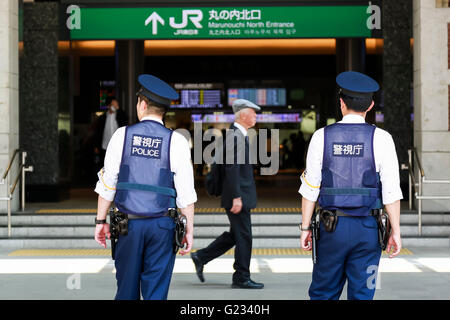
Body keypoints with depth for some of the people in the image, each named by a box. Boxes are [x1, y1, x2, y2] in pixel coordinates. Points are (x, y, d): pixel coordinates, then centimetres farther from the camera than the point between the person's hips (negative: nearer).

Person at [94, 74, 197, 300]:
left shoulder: (121, 135, 0)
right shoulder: (176, 141, -3)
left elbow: (107, 183, 1)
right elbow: (186, 193, -5)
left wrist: (101, 220, 9)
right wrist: (189, 230, 1)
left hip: (128, 223, 1)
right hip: (161, 226, -1)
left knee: (127, 289, 13)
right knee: (156, 292, 3)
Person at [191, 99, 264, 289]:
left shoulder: (239, 135, 16)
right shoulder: (235, 136, -17)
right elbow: (231, 168, -22)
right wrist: (236, 197, -23)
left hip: (241, 196, 10)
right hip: (238, 196, -10)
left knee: (235, 235, 16)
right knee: (243, 236, -3)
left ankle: (201, 257, 21)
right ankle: (241, 278, 5)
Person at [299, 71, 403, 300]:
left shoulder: (322, 137, -1)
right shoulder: (380, 139, -4)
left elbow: (310, 188, -1)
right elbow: (391, 190, -6)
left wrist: (305, 227, 5)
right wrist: (395, 232, -1)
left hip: (332, 228, 1)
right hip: (367, 229, -1)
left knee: (323, 293, 12)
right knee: (362, 295, 5)